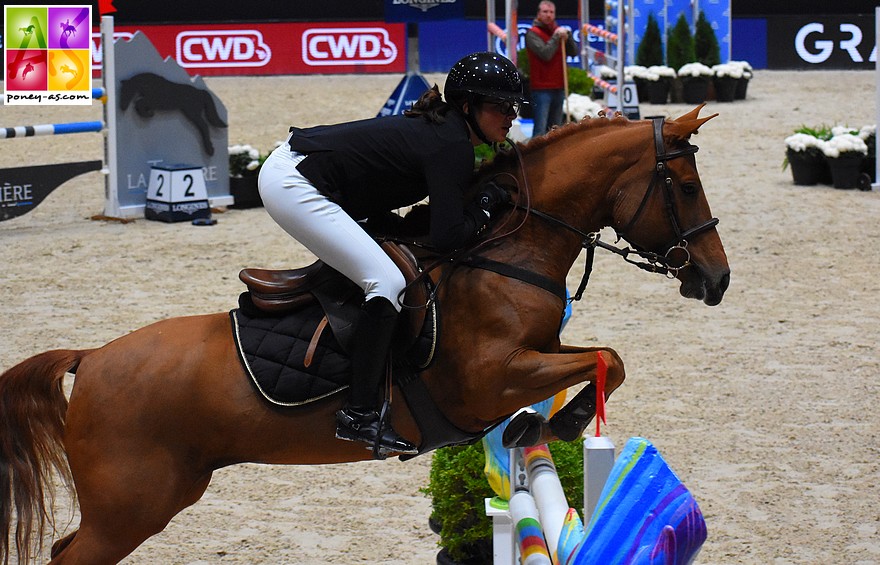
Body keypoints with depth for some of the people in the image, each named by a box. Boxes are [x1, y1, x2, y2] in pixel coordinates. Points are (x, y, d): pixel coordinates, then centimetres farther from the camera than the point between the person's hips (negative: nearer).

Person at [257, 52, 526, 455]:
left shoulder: (439, 130, 12)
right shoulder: (453, 149, -16)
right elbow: (447, 237, -21)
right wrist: (485, 207, -6)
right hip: (294, 186, -11)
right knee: (387, 282, -17)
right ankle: (359, 414, -16)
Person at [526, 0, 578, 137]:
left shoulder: (558, 31, 15)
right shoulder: (533, 33, -5)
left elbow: (574, 52, 6)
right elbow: (545, 54, -19)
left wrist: (567, 35, -9)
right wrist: (556, 36, -13)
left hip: (559, 88, 7)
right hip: (542, 88, -7)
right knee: (541, 129, -13)